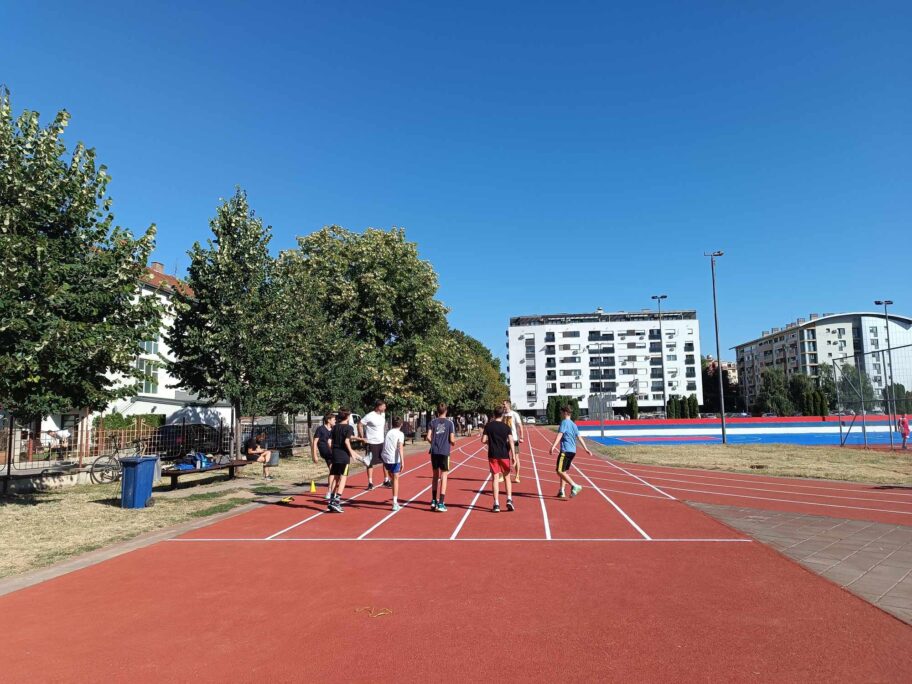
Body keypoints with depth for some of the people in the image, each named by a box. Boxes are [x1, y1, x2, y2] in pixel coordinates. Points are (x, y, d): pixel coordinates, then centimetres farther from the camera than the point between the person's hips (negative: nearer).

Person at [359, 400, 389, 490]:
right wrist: (362, 438, -14)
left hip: (382, 442, 7)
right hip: (372, 443, -7)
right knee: (370, 463, 2)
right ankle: (370, 483, 11)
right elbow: (360, 425, -15)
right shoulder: (370, 416, -17)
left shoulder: (383, 415, 6)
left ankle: (386, 481, 21)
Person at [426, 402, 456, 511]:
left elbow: (428, 437, -5)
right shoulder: (449, 423, -2)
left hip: (434, 452, 3)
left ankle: (434, 501, 22)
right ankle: (441, 503, 0)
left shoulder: (432, 422, 3)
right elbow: (452, 440, -7)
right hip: (445, 452, -3)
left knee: (435, 475, 17)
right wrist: (454, 442, 16)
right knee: (443, 476, 3)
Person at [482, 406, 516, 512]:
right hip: (504, 455, 0)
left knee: (495, 478, 3)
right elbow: (511, 441, -7)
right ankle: (509, 499, 1)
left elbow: (483, 440, -5)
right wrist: (513, 456, -7)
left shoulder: (488, 425, -2)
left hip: (493, 455, 0)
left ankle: (496, 504, 0)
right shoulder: (506, 427, -1)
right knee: (507, 477, 14)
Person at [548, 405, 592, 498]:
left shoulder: (564, 422, -8)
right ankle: (561, 492, 19)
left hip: (565, 451, -9)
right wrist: (586, 449, 24)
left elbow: (559, 435, -20)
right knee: (563, 471, 18)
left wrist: (553, 447, -29)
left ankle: (575, 486, -21)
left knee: (560, 471, -11)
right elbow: (579, 437, 19)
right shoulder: (573, 424, 17)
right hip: (573, 451, 9)